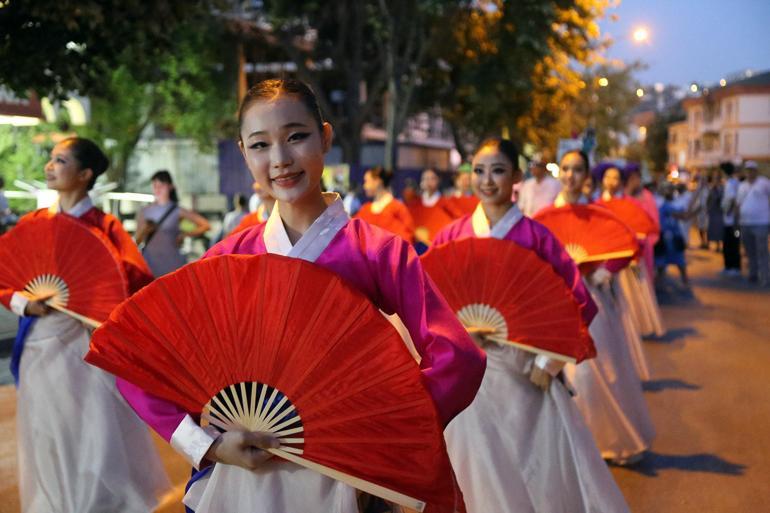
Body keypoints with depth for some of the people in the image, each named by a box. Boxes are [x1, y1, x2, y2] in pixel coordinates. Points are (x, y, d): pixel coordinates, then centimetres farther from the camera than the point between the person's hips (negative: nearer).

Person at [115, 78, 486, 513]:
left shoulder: (380, 252, -10)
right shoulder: (230, 257, -3)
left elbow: (458, 362, -18)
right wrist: (206, 443, -13)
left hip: (339, 478, -2)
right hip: (241, 473, 2)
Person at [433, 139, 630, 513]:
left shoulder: (536, 237, -5)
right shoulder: (452, 236, 1)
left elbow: (580, 304, -6)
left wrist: (550, 360, -10)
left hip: (526, 371, -2)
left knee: (550, 475, 3)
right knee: (484, 477, 11)